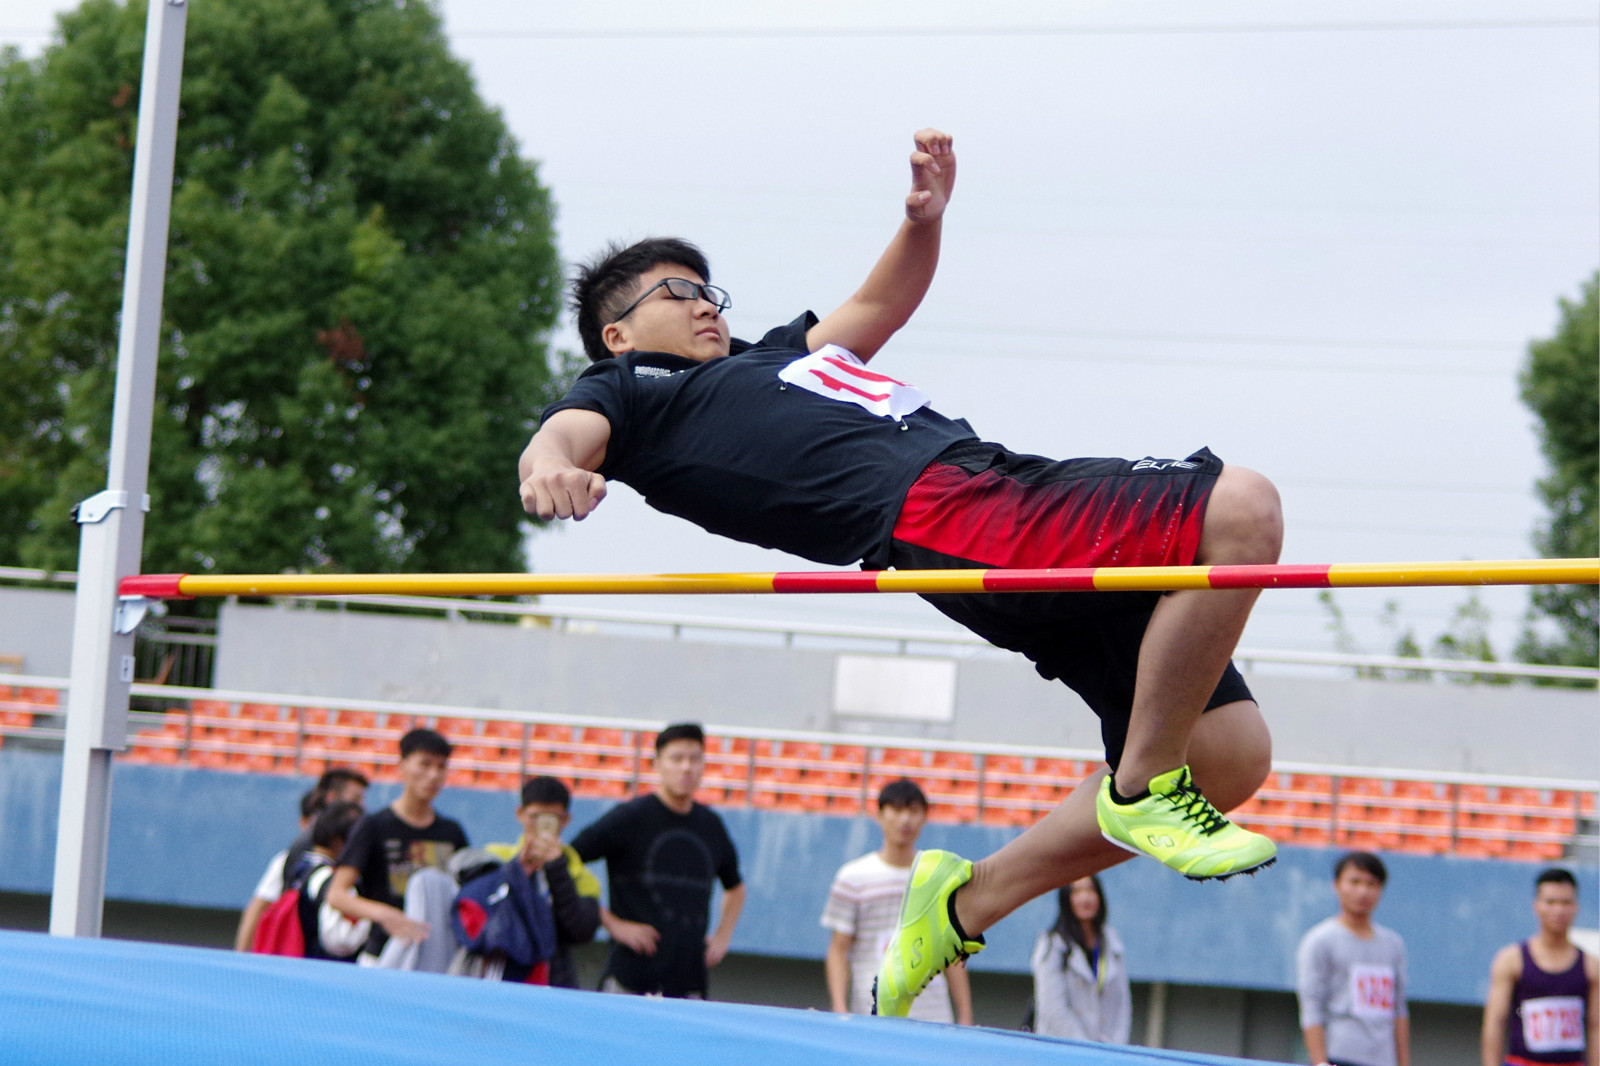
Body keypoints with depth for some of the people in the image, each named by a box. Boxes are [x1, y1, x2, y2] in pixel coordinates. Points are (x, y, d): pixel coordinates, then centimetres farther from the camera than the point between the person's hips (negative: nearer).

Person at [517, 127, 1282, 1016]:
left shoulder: (772, 356, 37)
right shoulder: (626, 392, 14)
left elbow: (881, 305, 48)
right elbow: (562, 436, -7)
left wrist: (926, 215, 27)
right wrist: (552, 469, -32)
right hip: (944, 509, -9)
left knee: (1229, 756, -1)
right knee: (1244, 509, -25)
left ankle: (966, 903, 8)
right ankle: (1142, 787, -16)